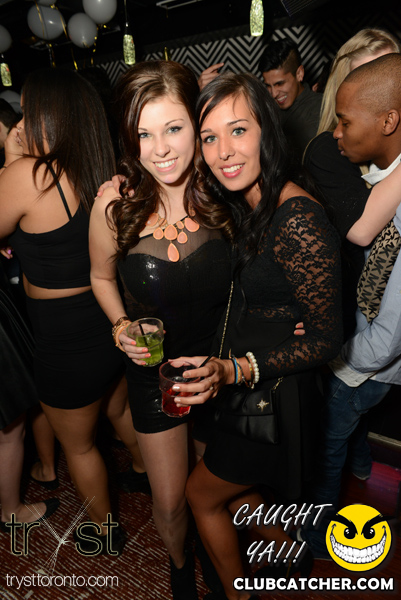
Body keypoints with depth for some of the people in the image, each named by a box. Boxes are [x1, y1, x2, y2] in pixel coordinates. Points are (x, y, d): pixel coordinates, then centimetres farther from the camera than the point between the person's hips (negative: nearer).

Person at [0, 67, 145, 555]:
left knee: (78, 444, 20)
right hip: (114, 322, 7)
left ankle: (104, 530, 46)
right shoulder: (106, 176, -2)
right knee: (120, 409, 32)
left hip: (67, 342, -6)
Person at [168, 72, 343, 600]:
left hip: (275, 393, -8)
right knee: (236, 488, 28)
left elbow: (327, 338, -23)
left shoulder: (298, 219, -27)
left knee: (203, 492, 13)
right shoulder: (246, 205, 1)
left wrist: (233, 370, -30)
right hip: (243, 383, 8)